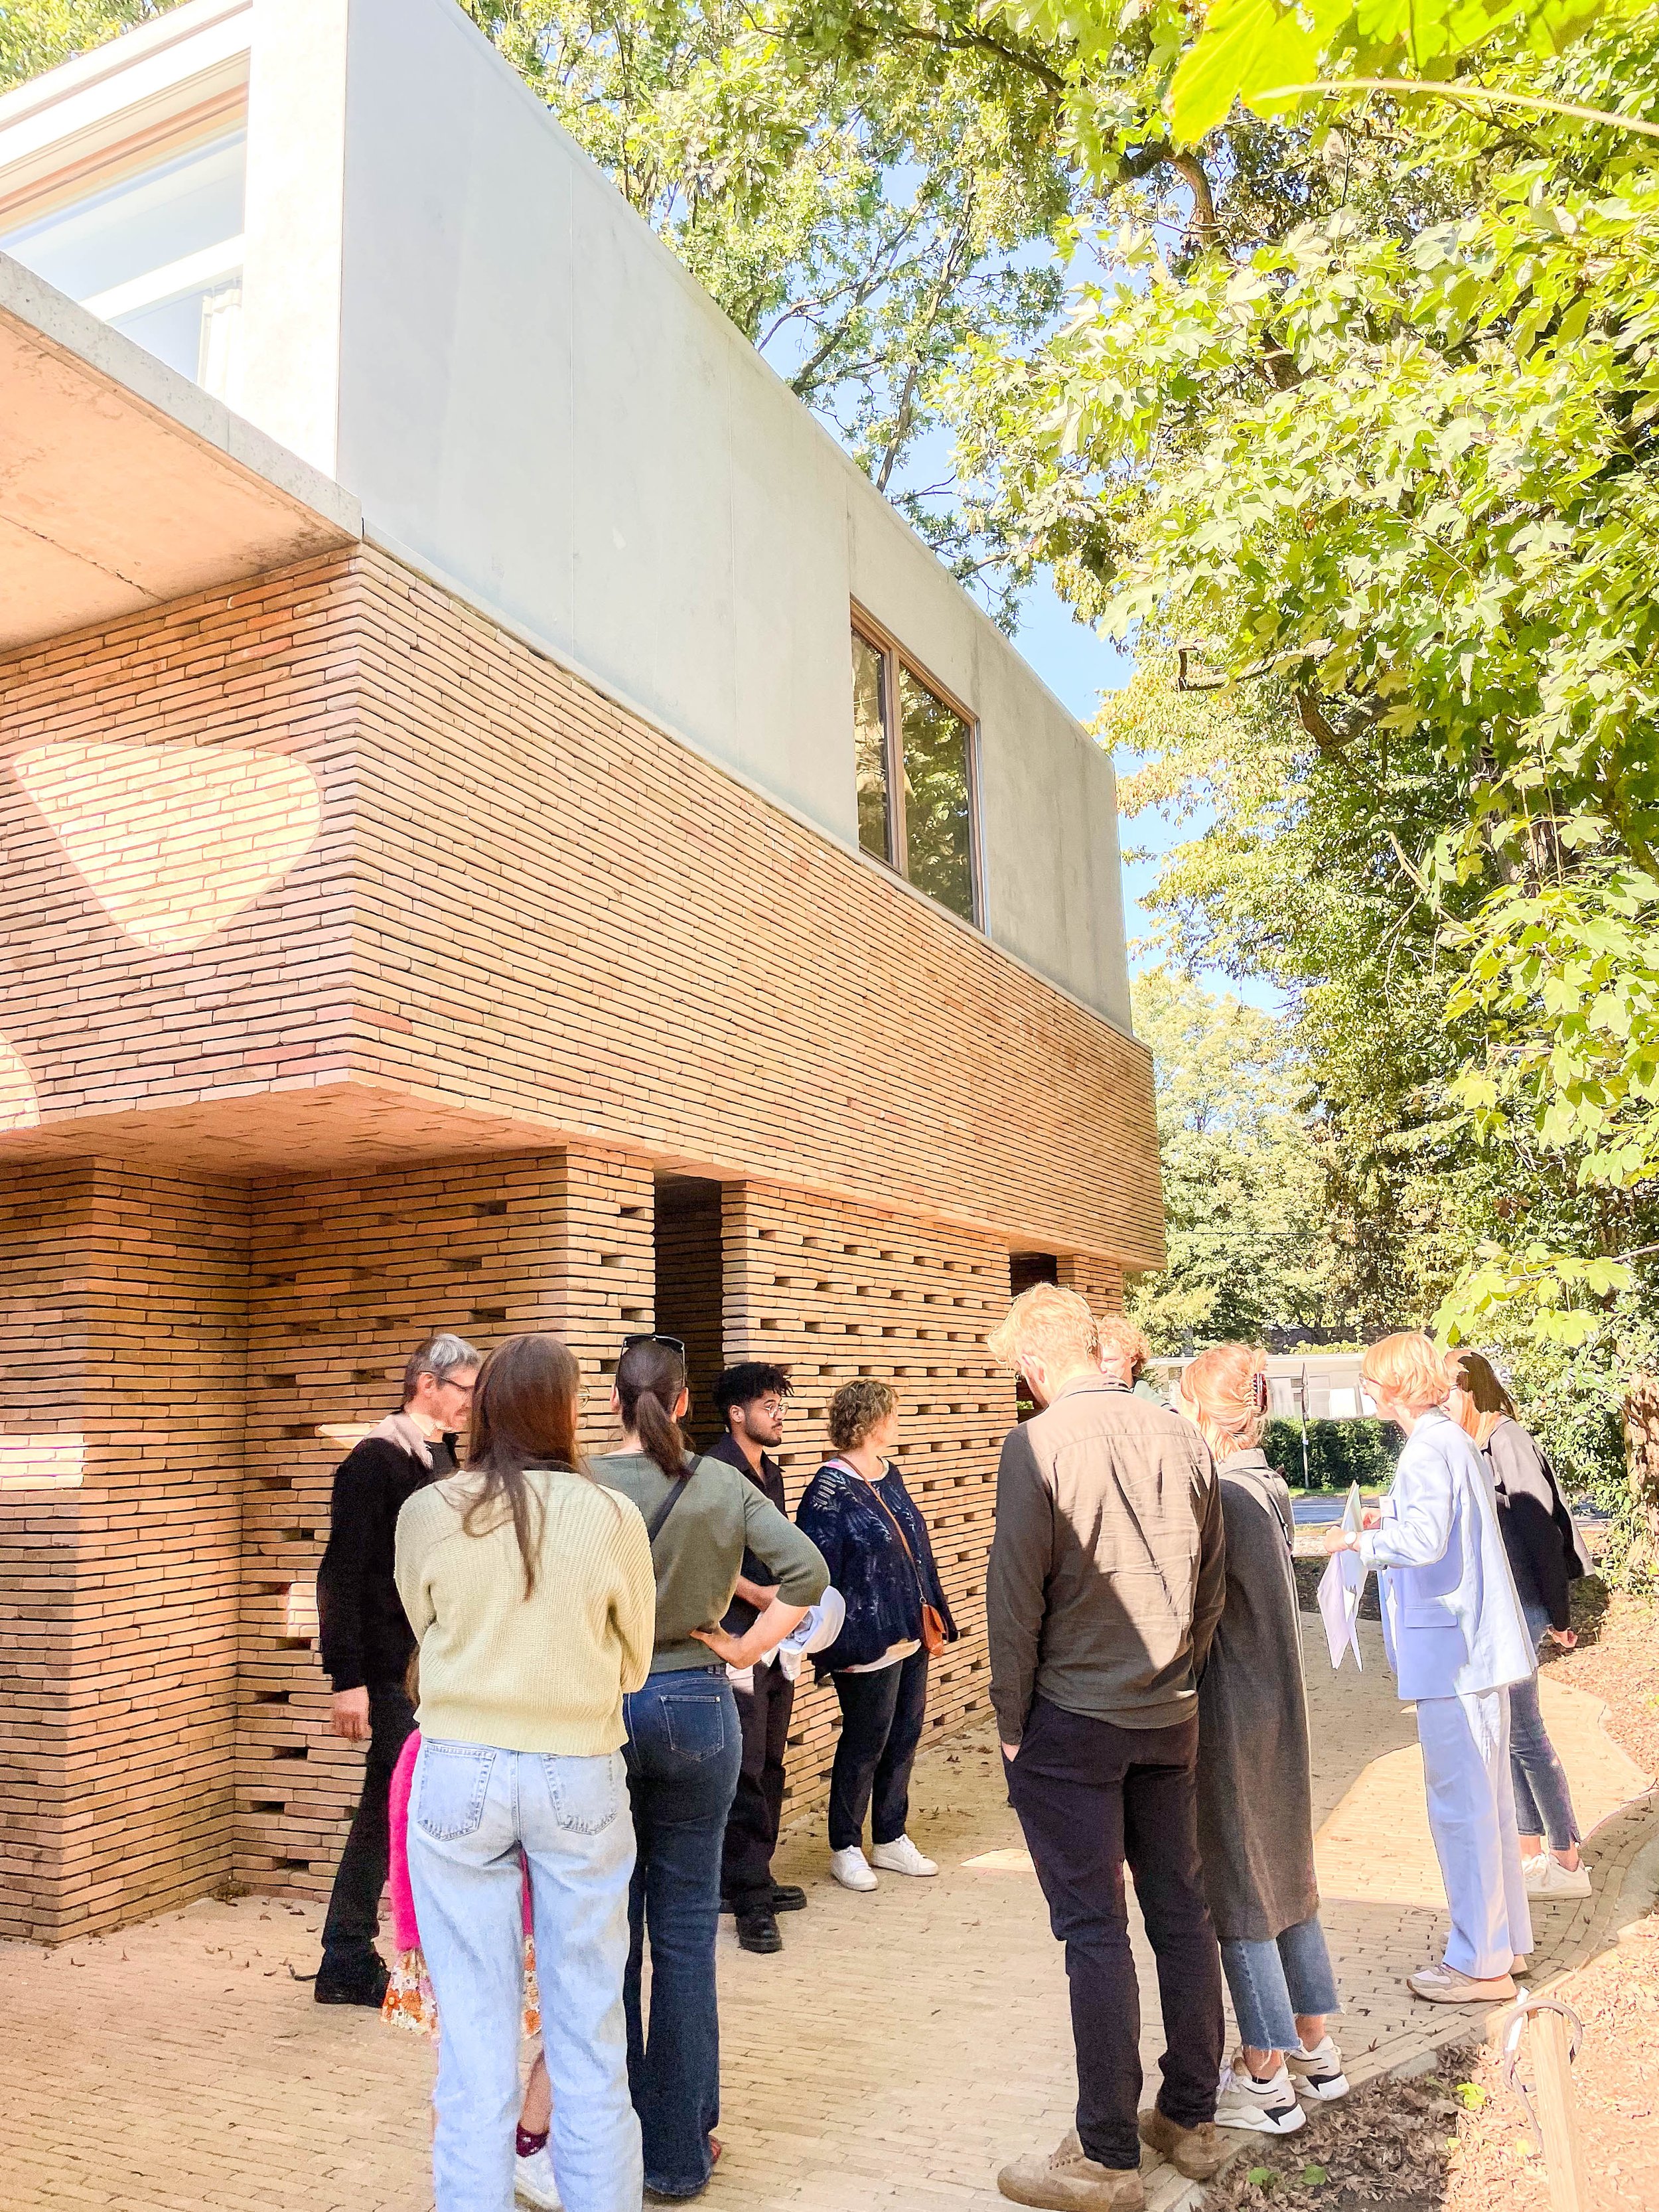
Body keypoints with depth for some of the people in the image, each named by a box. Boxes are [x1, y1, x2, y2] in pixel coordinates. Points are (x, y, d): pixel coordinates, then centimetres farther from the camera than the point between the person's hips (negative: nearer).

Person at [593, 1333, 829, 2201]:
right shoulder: (722, 1485, -4)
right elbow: (807, 1571, -9)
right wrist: (745, 1648, -2)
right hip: (696, 1708, 1)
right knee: (685, 1932, 11)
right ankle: (678, 2152, 21)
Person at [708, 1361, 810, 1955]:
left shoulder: (771, 1473, 16)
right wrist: (757, 1593, -20)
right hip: (736, 1640, -9)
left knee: (769, 1765, 14)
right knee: (744, 1768, -5)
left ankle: (752, 1879, 26)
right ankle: (749, 1902, 2)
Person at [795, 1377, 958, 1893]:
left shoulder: (890, 1476, 9)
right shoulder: (830, 1488, -16)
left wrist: (935, 1617, 16)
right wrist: (837, 1645, -19)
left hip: (911, 1635, 8)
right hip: (868, 1643, -8)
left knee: (904, 1738, 15)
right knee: (865, 1745, 4)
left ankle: (890, 1839, 30)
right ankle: (845, 1849, 20)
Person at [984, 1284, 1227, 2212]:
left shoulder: (1040, 1445, -16)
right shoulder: (1182, 1437, 0)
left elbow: (1015, 1600, -13)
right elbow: (1214, 1586, 8)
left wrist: (1012, 1722, -3)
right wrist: (1177, 1677, 17)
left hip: (1074, 1719, -6)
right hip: (1171, 1718, 6)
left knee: (1096, 1929, 3)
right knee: (1182, 1911, 16)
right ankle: (1193, 2122, 30)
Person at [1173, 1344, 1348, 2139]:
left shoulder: (1222, 1498, -22)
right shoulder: (1272, 1490, 4)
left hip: (1231, 1720, -9)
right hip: (1279, 1713, 9)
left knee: (1238, 1894, 4)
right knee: (1286, 1879, 19)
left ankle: (1266, 2081, 16)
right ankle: (1315, 2050, 32)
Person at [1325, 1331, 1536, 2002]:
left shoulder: (1428, 1450, -18)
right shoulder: (1456, 1442, 12)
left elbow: (1423, 1540, -29)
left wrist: (1358, 1540, -15)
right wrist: (1388, 1520, 21)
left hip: (1451, 1651, -10)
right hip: (1478, 1644, 10)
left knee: (1460, 1803, 0)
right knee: (1486, 1797, 19)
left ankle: (1480, 1963, 10)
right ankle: (1503, 1938, 31)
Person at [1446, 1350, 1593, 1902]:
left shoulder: (1507, 1442, -15)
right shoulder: (1474, 1447, 11)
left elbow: (1542, 1530, -16)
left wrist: (1558, 1615, -13)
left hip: (1516, 1610, -9)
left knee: (1523, 1735, -1)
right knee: (1507, 1733, 13)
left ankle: (1567, 1863, 10)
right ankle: (1532, 1853, 23)